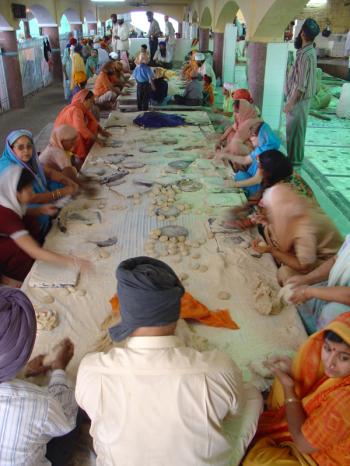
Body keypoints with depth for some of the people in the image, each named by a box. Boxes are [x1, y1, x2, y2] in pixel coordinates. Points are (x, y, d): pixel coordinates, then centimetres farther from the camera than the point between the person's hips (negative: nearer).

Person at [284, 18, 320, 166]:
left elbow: (301, 84, -24)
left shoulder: (307, 55, -22)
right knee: (294, 128, 16)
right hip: (298, 97, 10)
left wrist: (291, 102, -21)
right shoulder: (307, 51, 9)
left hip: (299, 99, -10)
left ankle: (295, 159, 9)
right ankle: (293, 156, 26)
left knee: (295, 129, -1)